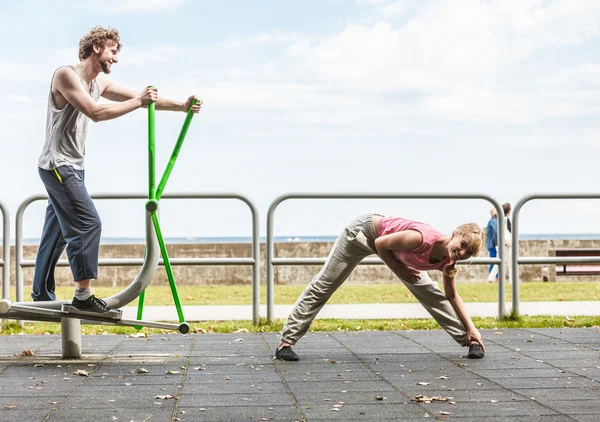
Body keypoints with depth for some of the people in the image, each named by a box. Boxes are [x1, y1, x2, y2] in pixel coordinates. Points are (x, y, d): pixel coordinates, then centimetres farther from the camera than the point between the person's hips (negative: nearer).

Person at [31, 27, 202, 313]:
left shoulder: (99, 82, 11)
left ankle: (42, 297, 19)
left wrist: (182, 106, 6)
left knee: (57, 232, 12)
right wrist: (138, 101, -22)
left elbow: (141, 98, 14)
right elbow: (95, 112, -25)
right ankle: (83, 296, -12)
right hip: (58, 165, -9)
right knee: (88, 224, -15)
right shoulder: (66, 75, -15)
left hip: (71, 167, 9)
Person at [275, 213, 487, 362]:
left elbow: (452, 295, 0)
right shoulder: (422, 239, -41)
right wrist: (399, 270, -20)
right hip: (365, 230, -6)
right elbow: (380, 244, -26)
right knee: (322, 286, -2)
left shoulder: (448, 263, -19)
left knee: (430, 292, 8)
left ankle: (469, 340, 18)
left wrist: (471, 328, -3)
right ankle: (286, 342, 4)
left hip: (392, 250, 6)